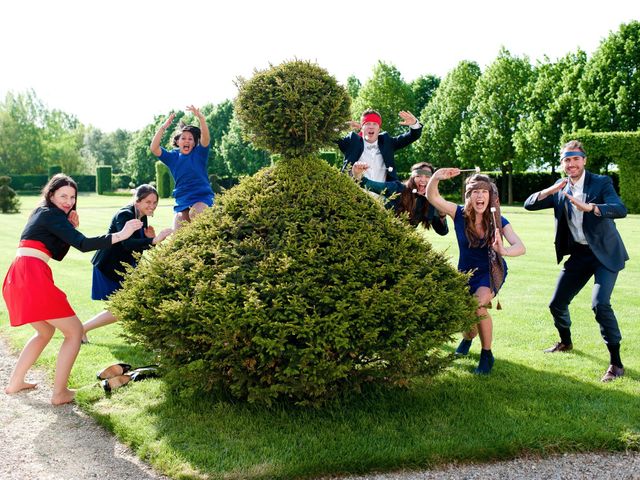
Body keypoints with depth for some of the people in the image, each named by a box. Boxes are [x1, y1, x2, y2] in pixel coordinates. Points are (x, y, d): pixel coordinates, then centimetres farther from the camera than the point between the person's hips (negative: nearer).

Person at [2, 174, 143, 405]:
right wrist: (120, 235, -22)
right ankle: (59, 393, 0)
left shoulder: (42, 213, 23)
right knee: (74, 331, -1)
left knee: (46, 331, 27)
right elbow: (83, 244, -18)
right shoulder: (52, 215, -6)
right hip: (33, 276, -10)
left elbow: (58, 254, 22)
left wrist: (70, 228, 8)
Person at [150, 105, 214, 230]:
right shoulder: (173, 157, 10)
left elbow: (206, 137, -14)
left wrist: (200, 117, -29)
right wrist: (164, 127, -14)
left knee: (195, 213, -35)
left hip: (202, 197, -3)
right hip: (182, 200, 4)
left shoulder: (199, 154, 4)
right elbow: (154, 148, -5)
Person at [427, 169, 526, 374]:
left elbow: (520, 247, -30)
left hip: (491, 271, -2)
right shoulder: (460, 214, -18)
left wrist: (504, 251, -53)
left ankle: (487, 355, -6)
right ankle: (468, 337, 41)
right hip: (466, 272, 2)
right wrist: (436, 177, -48)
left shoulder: (498, 221, -20)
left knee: (478, 304, -28)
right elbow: (432, 197, -28)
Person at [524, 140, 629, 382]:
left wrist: (588, 207, -41)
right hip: (578, 254, 6)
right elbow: (529, 204, 0)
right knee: (557, 304, 11)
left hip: (605, 253, -5)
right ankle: (565, 342, 41)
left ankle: (616, 363, -11)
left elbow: (621, 210, -25)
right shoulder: (560, 189, 5)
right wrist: (549, 190, -18)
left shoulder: (601, 182, -10)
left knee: (600, 304, -23)